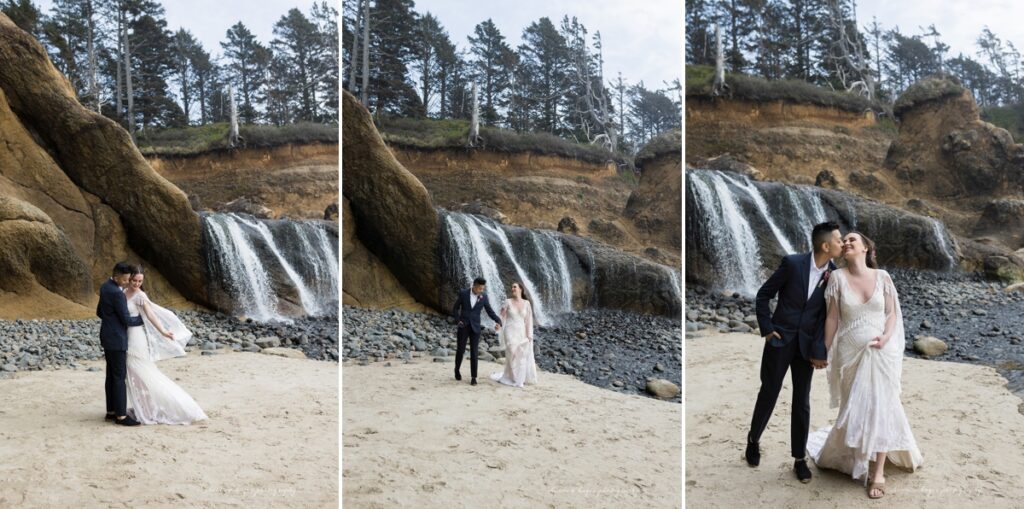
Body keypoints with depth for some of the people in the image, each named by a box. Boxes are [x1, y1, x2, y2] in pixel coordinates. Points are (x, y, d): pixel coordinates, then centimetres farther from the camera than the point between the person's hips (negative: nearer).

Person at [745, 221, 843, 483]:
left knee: (802, 402, 7)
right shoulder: (792, 263, -12)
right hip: (780, 338, -2)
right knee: (768, 393, 7)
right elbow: (763, 295, -3)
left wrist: (820, 350, -8)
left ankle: (799, 458, 19)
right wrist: (767, 329, -6)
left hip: (807, 344, 2)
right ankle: (753, 440, 29)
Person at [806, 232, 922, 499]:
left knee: (880, 407, 1)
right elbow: (832, 317, -2)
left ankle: (878, 472, 11)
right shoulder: (838, 277, -5)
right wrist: (825, 352, -2)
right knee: (855, 409, 10)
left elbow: (892, 312, 3)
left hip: (880, 353, 0)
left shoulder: (882, 276, -2)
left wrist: (886, 337, -15)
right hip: (850, 353, 0)